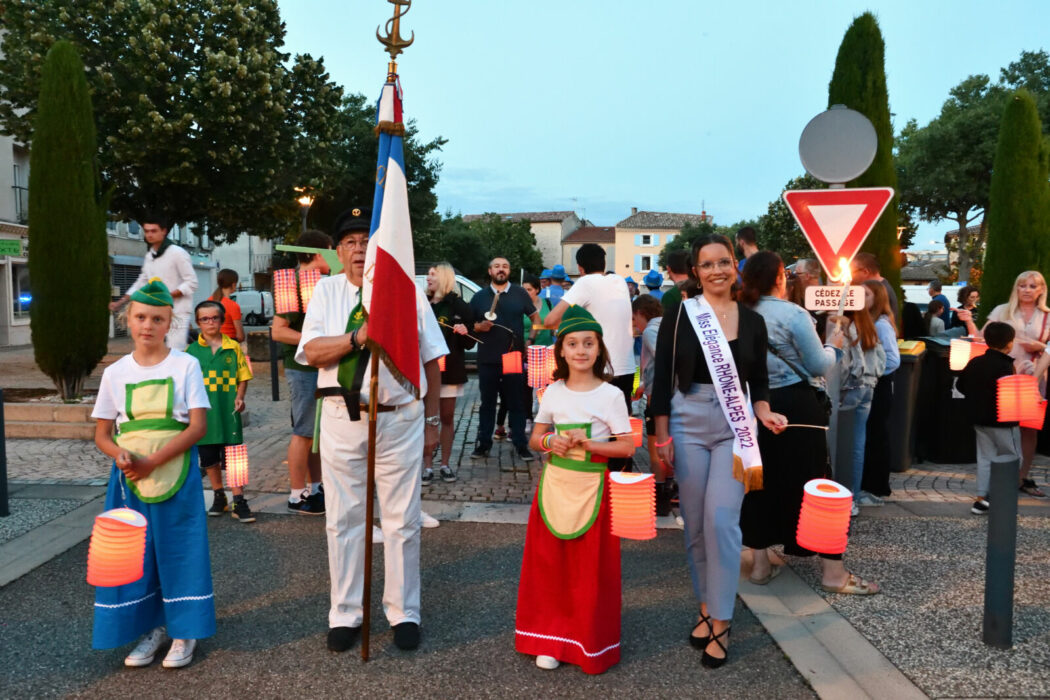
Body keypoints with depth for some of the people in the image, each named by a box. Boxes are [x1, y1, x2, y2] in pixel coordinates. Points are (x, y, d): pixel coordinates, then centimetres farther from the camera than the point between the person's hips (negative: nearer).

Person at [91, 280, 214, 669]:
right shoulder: (115, 373, 4)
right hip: (129, 477, 3)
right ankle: (152, 627, 25)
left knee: (179, 548, 2)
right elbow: (102, 434, 8)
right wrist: (121, 456, -15)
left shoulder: (185, 366, -4)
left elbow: (198, 426, -10)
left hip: (176, 475, -3)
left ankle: (184, 631, 17)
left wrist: (152, 462, -18)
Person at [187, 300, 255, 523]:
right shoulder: (192, 350, 3)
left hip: (228, 412, -2)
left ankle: (239, 502, 3)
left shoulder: (233, 347, 0)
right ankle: (219, 497, 30)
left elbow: (243, 377, 3)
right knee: (209, 459, 13)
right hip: (203, 413, 2)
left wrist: (240, 397, -10)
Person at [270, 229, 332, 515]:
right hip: (302, 369, -9)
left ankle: (314, 488, 24)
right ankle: (297, 496, 7)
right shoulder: (295, 284, -14)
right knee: (304, 432, -3)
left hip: (320, 367, 9)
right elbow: (278, 331, -20)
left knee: (318, 430, 14)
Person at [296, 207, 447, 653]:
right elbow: (312, 352, -3)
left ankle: (403, 612, 23)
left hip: (400, 419, -1)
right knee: (343, 519, 9)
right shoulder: (327, 291, 7)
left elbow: (431, 359, 6)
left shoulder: (408, 291, 4)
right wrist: (358, 337, -20)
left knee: (402, 520, 7)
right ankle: (345, 614, 25)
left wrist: (432, 420, 5)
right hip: (342, 419, 1)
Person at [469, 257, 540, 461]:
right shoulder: (479, 297, 9)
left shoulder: (520, 294, 8)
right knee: (487, 402, 8)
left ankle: (521, 444, 11)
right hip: (488, 359, 1)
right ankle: (483, 443, 16)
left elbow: (534, 316, 13)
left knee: (516, 402, 4)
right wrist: (479, 326, -9)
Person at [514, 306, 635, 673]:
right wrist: (550, 441, -10)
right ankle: (550, 638, 23)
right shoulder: (553, 392, 4)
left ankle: (590, 643, 21)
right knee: (550, 563, 8)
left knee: (590, 568, 3)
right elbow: (535, 438, 11)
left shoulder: (610, 395, -6)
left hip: (591, 487, -3)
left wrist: (589, 444, -19)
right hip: (554, 483, 3)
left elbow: (627, 447, -7)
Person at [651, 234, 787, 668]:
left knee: (721, 518, -8)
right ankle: (706, 606, 26)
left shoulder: (752, 321, 5)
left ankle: (720, 619, 5)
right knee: (696, 522, 7)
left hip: (733, 427, 1)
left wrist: (765, 414, -6)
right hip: (688, 423, 0)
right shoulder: (679, 315, -3)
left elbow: (758, 380, 13)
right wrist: (662, 436, -4)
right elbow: (663, 378, -2)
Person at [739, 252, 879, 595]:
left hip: (759, 404, 5)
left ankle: (760, 562, 19)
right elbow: (819, 365, -11)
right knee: (811, 479, 3)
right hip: (797, 406, -5)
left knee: (763, 479, 12)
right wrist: (834, 345, 7)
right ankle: (832, 570, 11)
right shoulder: (793, 314, -13)